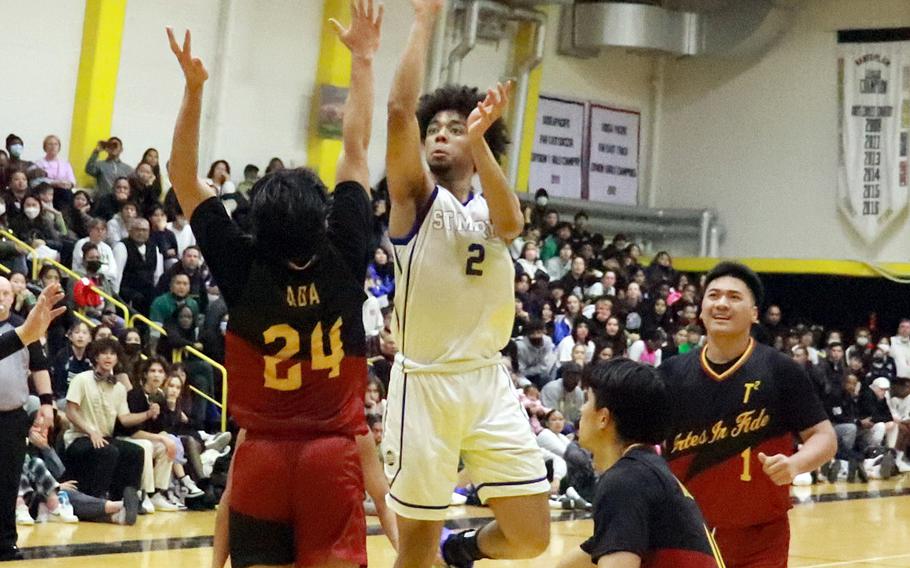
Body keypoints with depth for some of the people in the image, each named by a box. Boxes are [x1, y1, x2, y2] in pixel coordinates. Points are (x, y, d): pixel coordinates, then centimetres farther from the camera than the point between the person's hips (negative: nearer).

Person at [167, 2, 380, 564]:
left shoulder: (244, 270, -7)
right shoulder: (342, 260, -6)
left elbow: (184, 178, 0)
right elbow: (356, 150, 2)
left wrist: (193, 87, -2)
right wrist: (364, 57, 10)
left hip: (262, 457, 0)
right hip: (332, 457, 0)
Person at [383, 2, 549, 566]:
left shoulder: (490, 208, 10)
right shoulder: (417, 198, 1)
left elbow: (511, 221, -16)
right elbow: (400, 111, -15)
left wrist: (479, 138, -27)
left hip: (489, 382, 4)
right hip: (426, 384, -3)